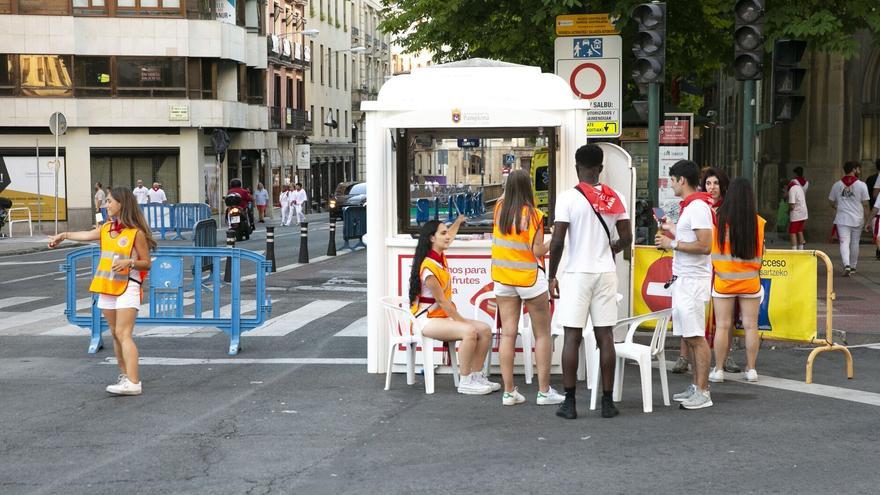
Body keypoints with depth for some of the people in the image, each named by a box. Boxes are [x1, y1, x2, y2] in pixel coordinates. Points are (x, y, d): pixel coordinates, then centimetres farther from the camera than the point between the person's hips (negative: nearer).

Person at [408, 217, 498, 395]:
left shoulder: (440, 257, 7)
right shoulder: (429, 267, -20)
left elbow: (448, 236, 32)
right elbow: (442, 301, -18)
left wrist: (459, 220, 43)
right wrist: (462, 320, -15)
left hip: (444, 316, 10)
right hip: (427, 320, -10)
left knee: (485, 330, -5)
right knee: (469, 331, -31)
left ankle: (476, 376, -2)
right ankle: (465, 382, -23)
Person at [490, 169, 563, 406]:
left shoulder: (499, 209, 1)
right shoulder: (532, 215, -14)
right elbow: (538, 251, -15)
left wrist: (511, 184, 30)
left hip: (503, 280, 5)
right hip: (530, 279, -5)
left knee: (508, 334, 5)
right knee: (542, 334, 6)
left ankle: (509, 392, 6)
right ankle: (544, 391, 7)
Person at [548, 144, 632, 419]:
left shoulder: (568, 198, -9)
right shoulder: (615, 198, 3)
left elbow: (557, 242, -11)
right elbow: (626, 238, 5)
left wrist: (552, 276, 0)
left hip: (577, 273, -3)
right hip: (606, 273, 3)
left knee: (572, 337, 2)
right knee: (605, 336, 6)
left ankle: (570, 403, 3)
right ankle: (607, 402, 9)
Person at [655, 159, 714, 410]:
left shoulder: (698, 207, -15)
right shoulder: (689, 206, 16)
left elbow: (705, 246, -23)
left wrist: (672, 244, -16)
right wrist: (671, 229, 33)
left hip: (693, 281, -10)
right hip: (682, 279, 10)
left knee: (696, 337, -7)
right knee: (689, 337, 13)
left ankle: (702, 393, -3)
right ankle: (697, 386, 21)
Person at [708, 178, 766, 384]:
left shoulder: (719, 218, -8)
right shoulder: (758, 221, -3)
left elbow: (710, 248, 0)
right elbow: (761, 252, 7)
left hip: (723, 280, -1)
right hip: (750, 281, 1)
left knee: (722, 326, 4)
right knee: (750, 326, 8)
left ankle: (718, 370, 8)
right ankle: (750, 369, 13)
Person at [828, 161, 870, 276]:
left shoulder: (836, 185, 2)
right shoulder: (861, 185, -6)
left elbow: (831, 202, 11)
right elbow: (865, 205, -5)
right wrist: (866, 220, 3)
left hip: (842, 219, 0)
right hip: (857, 219, 0)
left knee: (844, 243, -3)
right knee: (855, 243, 14)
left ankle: (847, 265, -23)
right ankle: (853, 267, 25)